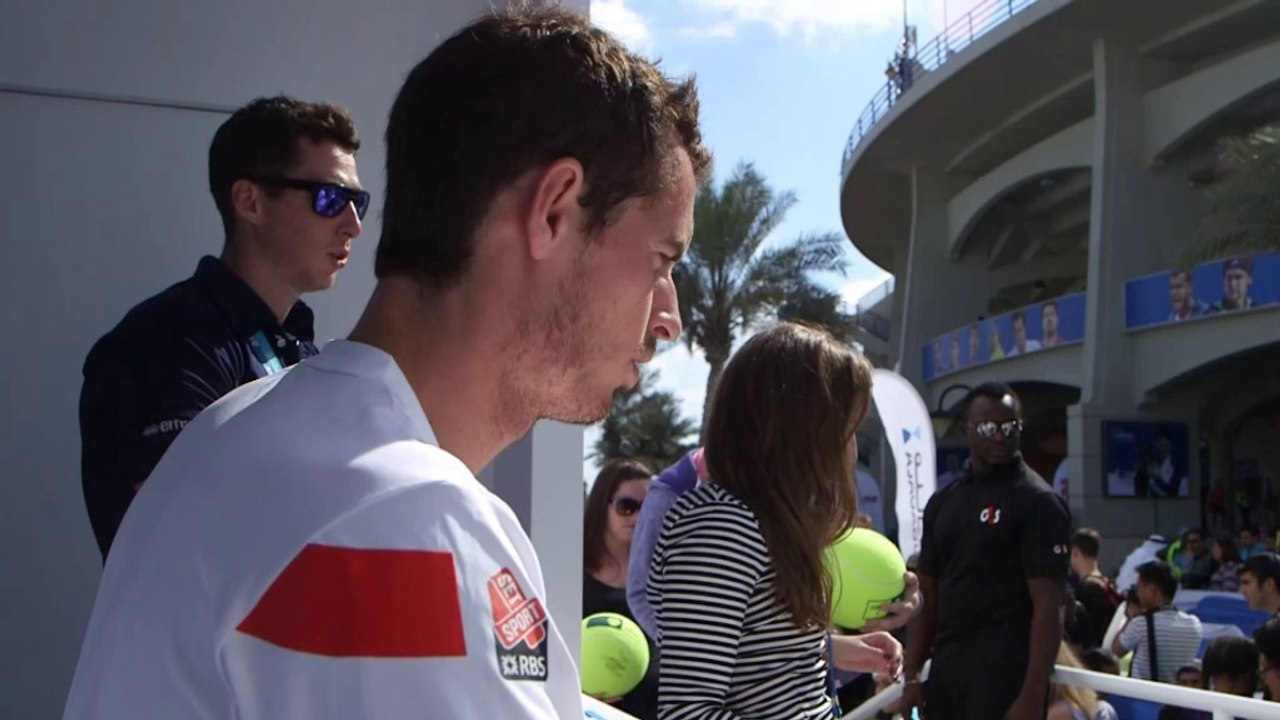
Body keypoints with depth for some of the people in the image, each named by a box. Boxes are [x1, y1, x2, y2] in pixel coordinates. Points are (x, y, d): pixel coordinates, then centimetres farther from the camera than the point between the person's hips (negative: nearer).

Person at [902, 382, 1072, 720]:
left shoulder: (1039, 503, -7)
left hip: (1005, 677, -6)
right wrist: (912, 677, 7)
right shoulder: (941, 504, 12)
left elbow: (1047, 607, -12)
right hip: (944, 673, 6)